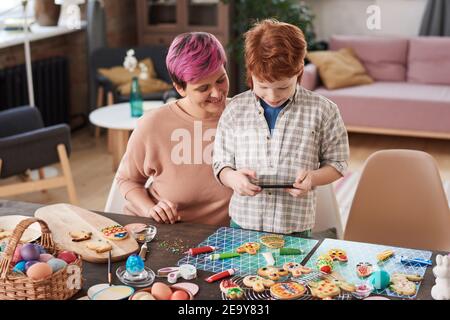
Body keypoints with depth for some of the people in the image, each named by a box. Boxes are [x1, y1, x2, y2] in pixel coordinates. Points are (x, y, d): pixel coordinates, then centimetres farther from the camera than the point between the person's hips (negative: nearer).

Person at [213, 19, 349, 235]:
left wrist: (313, 177, -15)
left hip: (296, 230, -2)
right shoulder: (235, 109, 0)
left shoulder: (322, 111, -5)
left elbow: (337, 163, 5)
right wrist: (232, 177, -15)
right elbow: (221, 164, 7)